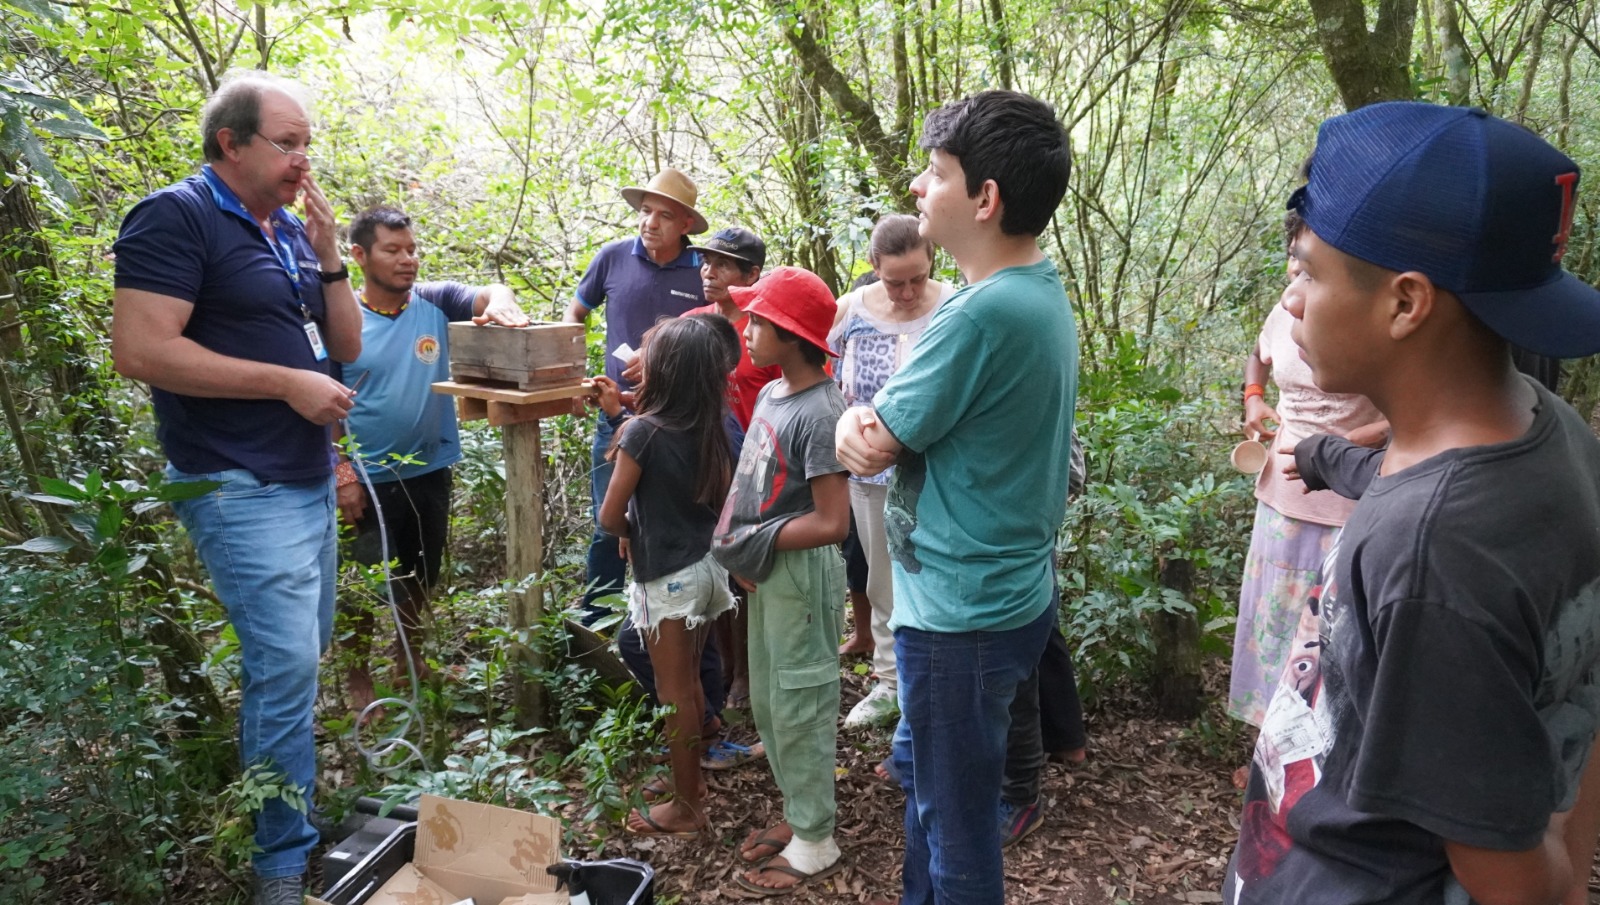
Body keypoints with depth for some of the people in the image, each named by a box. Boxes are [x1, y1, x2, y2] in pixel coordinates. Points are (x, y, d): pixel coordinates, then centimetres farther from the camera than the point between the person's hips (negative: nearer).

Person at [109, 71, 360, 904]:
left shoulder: (292, 233, 12)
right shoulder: (177, 217, -11)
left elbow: (346, 348, 13)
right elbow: (138, 349, -20)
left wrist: (329, 258, -1)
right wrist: (287, 382, -19)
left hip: (308, 480, 8)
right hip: (241, 490, -8)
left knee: (298, 657, 15)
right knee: (285, 664, -9)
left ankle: (257, 799, 33)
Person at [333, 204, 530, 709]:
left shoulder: (436, 302, -2)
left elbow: (492, 293, -13)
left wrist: (499, 305, -37)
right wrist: (343, 475, -14)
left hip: (430, 471, 4)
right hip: (370, 478, -3)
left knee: (421, 580, 20)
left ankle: (410, 660, 41)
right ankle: (357, 676, 31)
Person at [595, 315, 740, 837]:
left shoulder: (642, 431, -20)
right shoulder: (711, 429, -2)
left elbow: (610, 516, -18)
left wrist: (628, 536, 6)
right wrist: (621, 415, 13)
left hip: (668, 578, -7)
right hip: (708, 566, 7)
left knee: (674, 693, 7)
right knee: (690, 683, 21)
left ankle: (686, 808, 20)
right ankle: (692, 781, 36)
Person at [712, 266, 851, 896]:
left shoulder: (820, 414, -22)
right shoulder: (771, 394, 5)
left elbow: (830, 523, -24)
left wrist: (755, 543, -16)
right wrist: (742, 548, 1)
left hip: (801, 573, -9)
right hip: (767, 571, 9)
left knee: (799, 706, 4)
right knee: (767, 701, 19)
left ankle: (815, 845, 22)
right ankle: (797, 815, 37)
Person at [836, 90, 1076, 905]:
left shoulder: (983, 314, -27)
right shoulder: (1043, 293, 5)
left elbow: (866, 447, -17)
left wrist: (855, 421, 1)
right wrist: (874, 425, -6)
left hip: (961, 612, -10)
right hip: (1006, 587, 10)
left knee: (956, 819, 10)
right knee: (923, 772, 27)